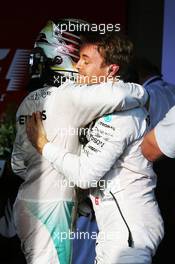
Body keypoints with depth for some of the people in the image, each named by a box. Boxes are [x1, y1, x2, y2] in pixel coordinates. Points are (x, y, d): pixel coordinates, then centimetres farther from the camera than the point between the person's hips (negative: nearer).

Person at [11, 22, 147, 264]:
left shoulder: (28, 101, 11)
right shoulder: (69, 96, -13)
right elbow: (136, 95, -23)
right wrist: (109, 81, -3)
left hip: (26, 202, 8)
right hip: (49, 209, -8)